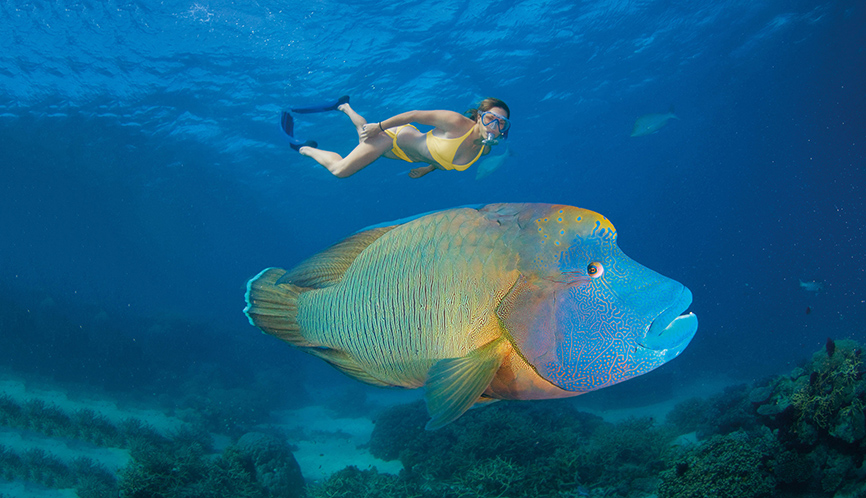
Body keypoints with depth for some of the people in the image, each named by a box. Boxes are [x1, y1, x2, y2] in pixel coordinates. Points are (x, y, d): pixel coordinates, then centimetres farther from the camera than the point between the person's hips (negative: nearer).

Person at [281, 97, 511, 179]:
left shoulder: (484, 149, -16)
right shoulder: (456, 122, -39)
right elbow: (415, 115, -28)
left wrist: (430, 168, 0)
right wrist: (379, 126, -22)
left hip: (405, 154, 7)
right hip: (395, 135, -7)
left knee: (365, 139, 33)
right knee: (340, 170, -4)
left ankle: (344, 106, 57)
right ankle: (304, 148, 22)